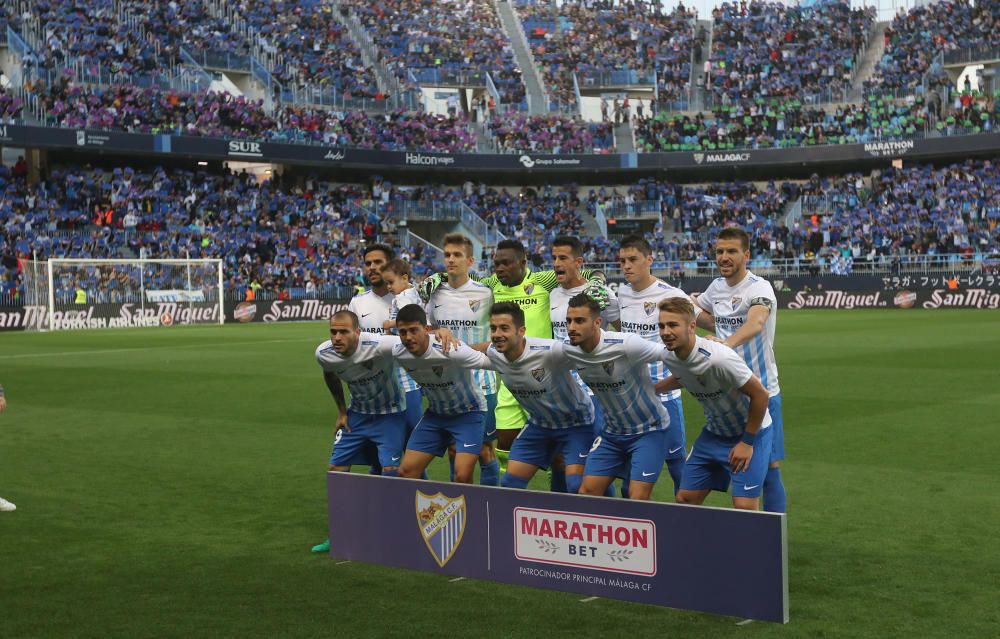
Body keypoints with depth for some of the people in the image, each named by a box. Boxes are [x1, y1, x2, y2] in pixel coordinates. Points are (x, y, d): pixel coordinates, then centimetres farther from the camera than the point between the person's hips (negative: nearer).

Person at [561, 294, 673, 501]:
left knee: (638, 499, -14)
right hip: (612, 431, 6)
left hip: (648, 430, -6)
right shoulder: (568, 350, -9)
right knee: (587, 492, 1)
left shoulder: (626, 345, -27)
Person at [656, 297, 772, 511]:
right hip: (714, 433, 7)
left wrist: (747, 442, -17)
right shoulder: (670, 356, -9)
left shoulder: (718, 358, -33)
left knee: (744, 507, -15)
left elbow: (760, 394, -24)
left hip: (750, 432, -7)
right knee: (685, 499, 5)